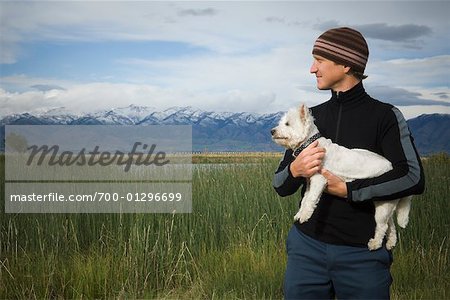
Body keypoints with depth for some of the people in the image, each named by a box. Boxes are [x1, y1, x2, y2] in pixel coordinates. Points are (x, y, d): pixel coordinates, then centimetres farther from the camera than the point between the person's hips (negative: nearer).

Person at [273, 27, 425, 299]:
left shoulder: (385, 116, -3)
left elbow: (413, 179, -15)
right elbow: (281, 187, 8)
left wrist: (347, 190, -17)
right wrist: (294, 170, -15)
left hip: (363, 254, -3)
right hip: (307, 247, 3)